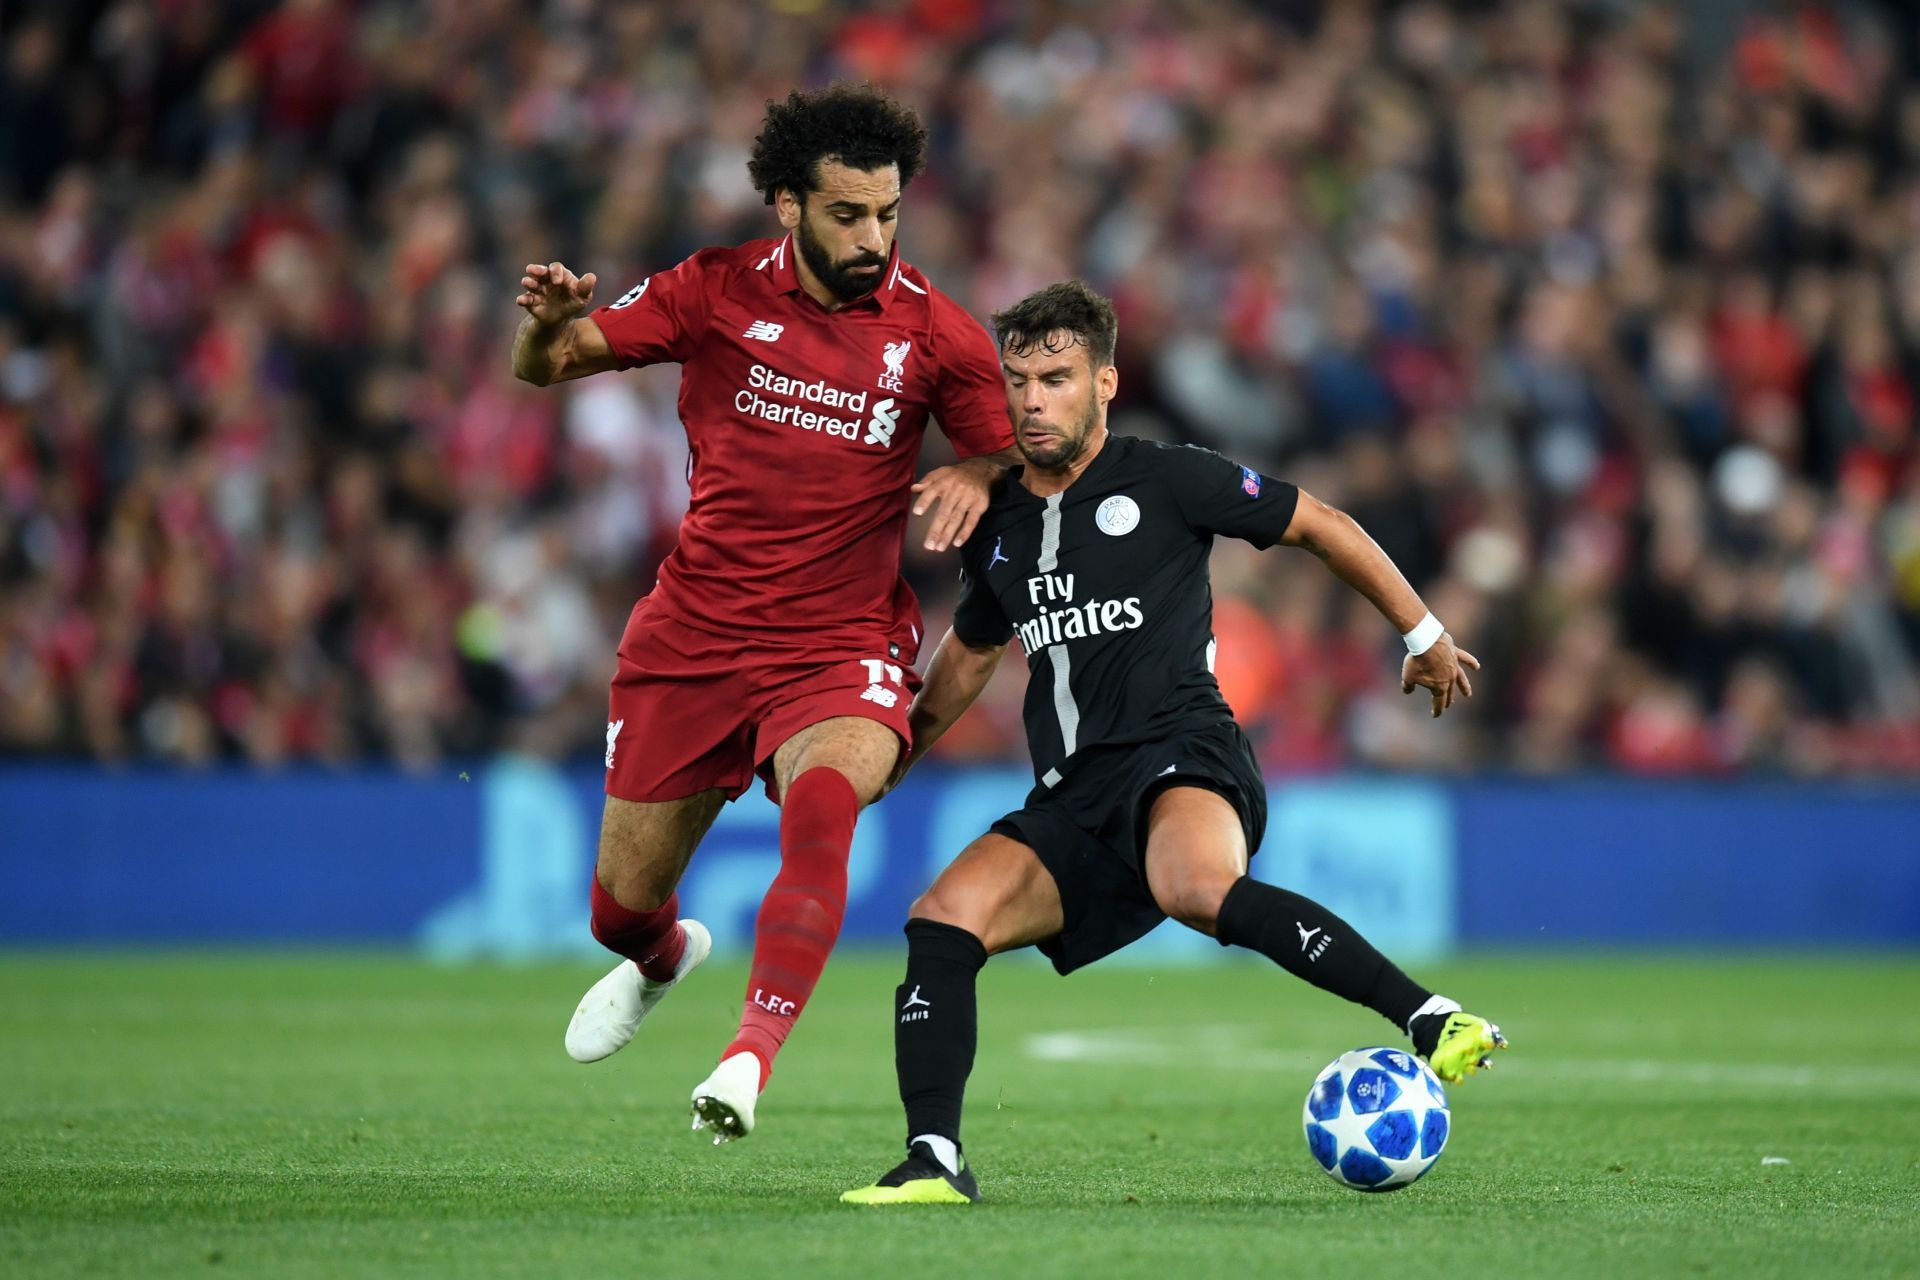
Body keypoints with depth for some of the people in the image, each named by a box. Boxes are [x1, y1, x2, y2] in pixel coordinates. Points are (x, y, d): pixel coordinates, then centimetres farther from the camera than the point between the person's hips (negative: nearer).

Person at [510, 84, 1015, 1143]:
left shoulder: (936, 334, -4)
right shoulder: (717, 292, -3)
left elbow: (1014, 456, 7)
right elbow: (544, 368, 1)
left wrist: (973, 480, -18)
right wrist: (548, 323, -24)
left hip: (841, 648, -2)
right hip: (694, 638, 2)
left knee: (823, 800, -36)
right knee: (623, 906, 10)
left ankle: (750, 1057, -42)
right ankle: (663, 958, 49)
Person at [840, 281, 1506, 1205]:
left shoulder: (1164, 482, 1)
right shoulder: (997, 526, 17)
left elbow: (1321, 526, 11)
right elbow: (970, 651, 37)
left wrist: (1425, 636, 16)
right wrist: (889, 757, 40)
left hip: (1181, 757, -6)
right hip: (1072, 800, 6)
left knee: (1196, 887, -39)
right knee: (944, 918, -18)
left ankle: (1429, 1020, -37)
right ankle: (934, 1162, -16)